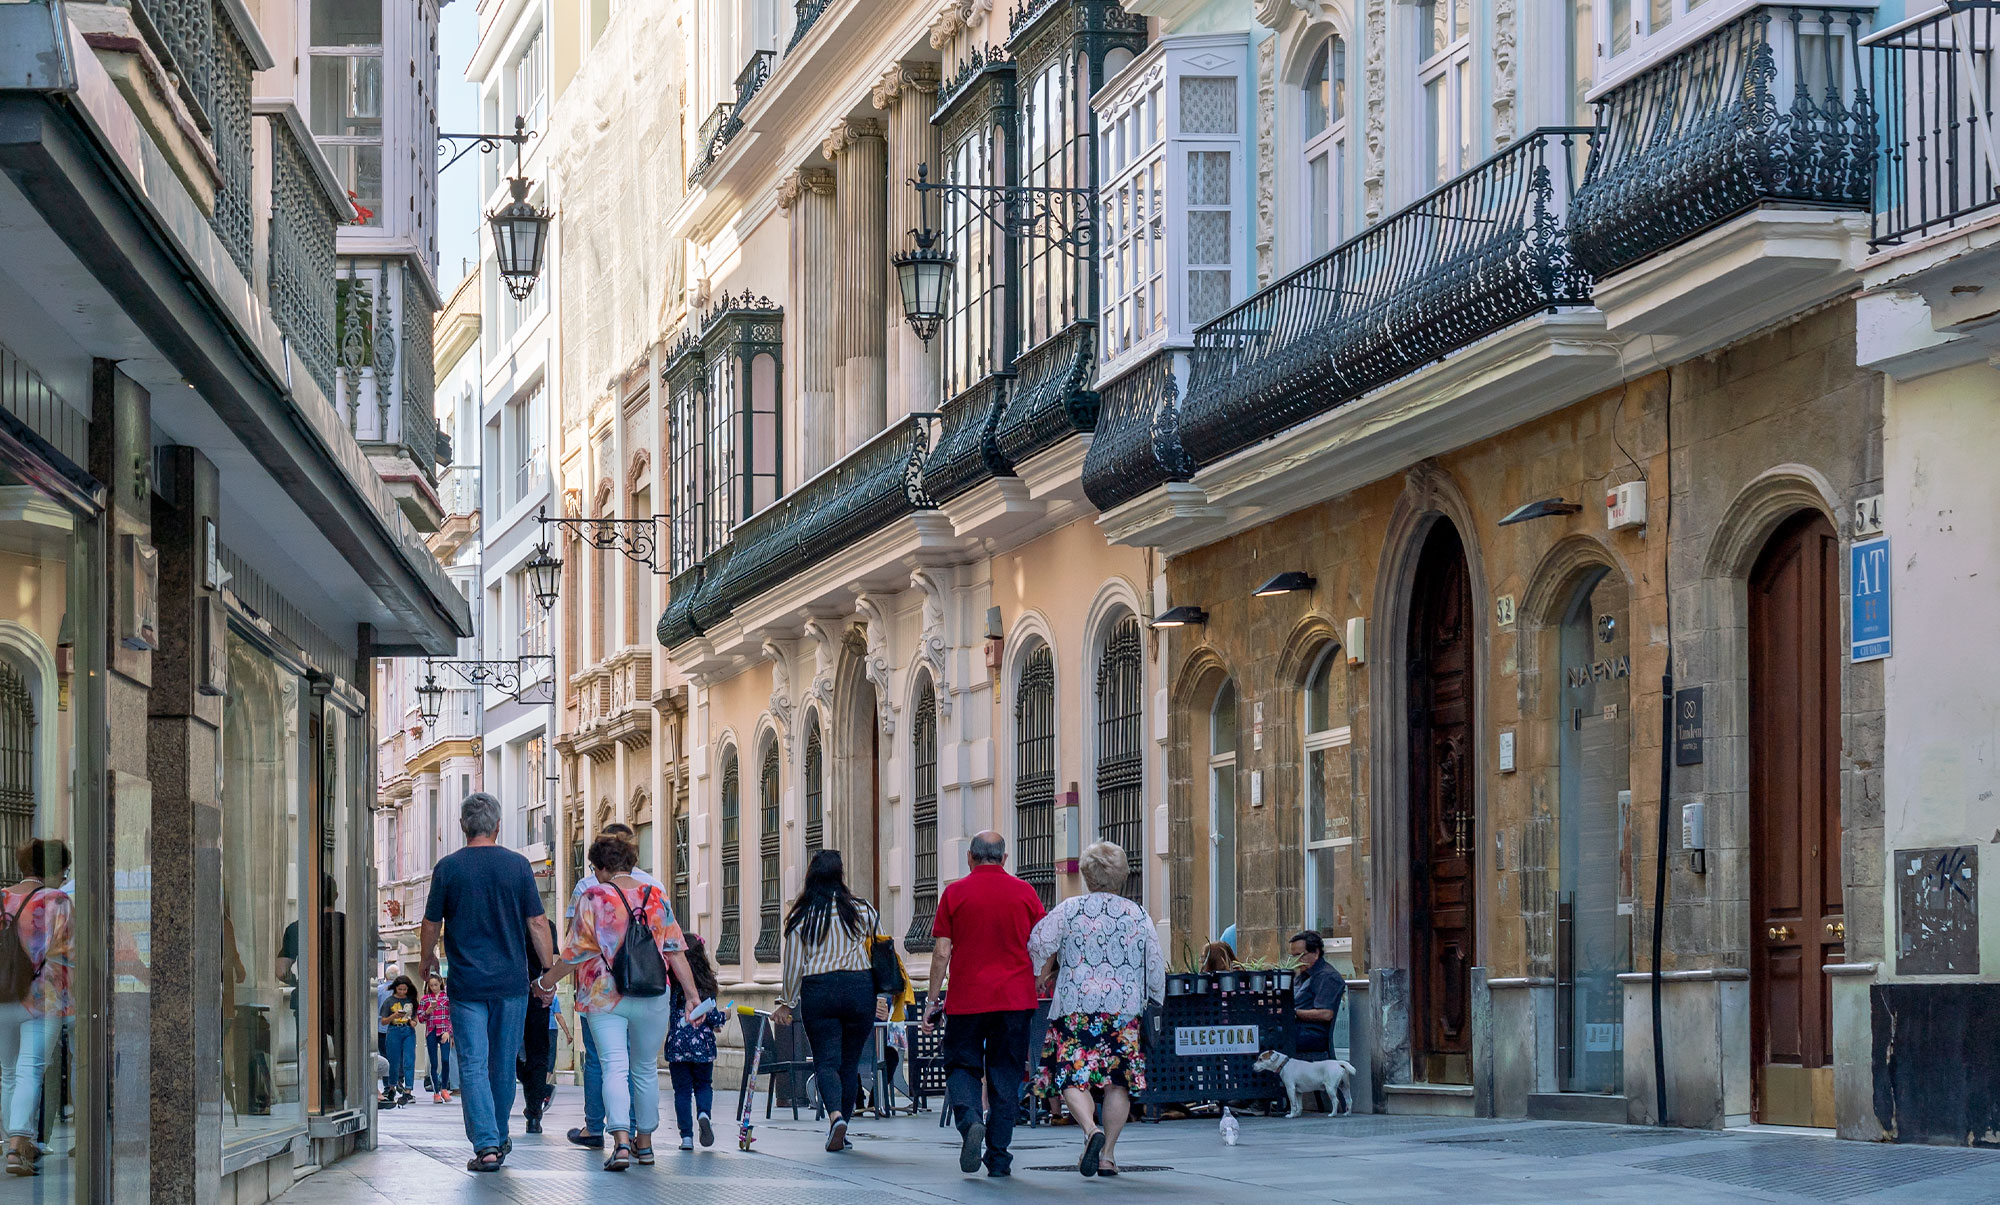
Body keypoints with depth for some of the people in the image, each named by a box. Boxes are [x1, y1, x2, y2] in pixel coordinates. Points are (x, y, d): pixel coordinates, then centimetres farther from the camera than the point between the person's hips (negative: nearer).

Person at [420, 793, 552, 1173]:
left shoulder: (448, 867, -4)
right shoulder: (517, 865, -1)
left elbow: (432, 924, 3)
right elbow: (536, 924, 0)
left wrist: (428, 960, 22)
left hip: (466, 983, -2)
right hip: (511, 982, 2)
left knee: (473, 1066, -3)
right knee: (504, 1066, 14)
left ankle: (486, 1145, -14)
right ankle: (499, 1138, 27)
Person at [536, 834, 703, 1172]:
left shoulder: (593, 898, -5)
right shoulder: (657, 898, 4)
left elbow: (576, 954, -4)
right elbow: (676, 952, 2)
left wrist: (547, 982, 10)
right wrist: (693, 995, 5)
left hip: (605, 999, -3)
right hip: (651, 1000, 3)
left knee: (614, 1067, -7)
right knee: (646, 1069, 16)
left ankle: (621, 1142, -25)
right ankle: (644, 1143, 25)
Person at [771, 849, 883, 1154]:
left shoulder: (801, 917, 1)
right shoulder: (862, 911, 2)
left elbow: (794, 966, 4)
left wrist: (787, 1004, 15)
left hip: (817, 991, -1)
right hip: (860, 988, 1)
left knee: (826, 1061, 0)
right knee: (850, 1062, 11)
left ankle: (835, 1115, -25)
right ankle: (841, 1130, 14)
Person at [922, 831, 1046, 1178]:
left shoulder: (955, 893, 0)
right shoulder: (1024, 893, 4)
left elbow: (941, 952, -2)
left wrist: (933, 1001, 5)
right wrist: (1038, 995, 18)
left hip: (966, 999, -1)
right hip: (1015, 998, 1)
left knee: (962, 1066, 9)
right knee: (1005, 1075, 7)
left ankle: (969, 1120, -19)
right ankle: (998, 1157, 4)